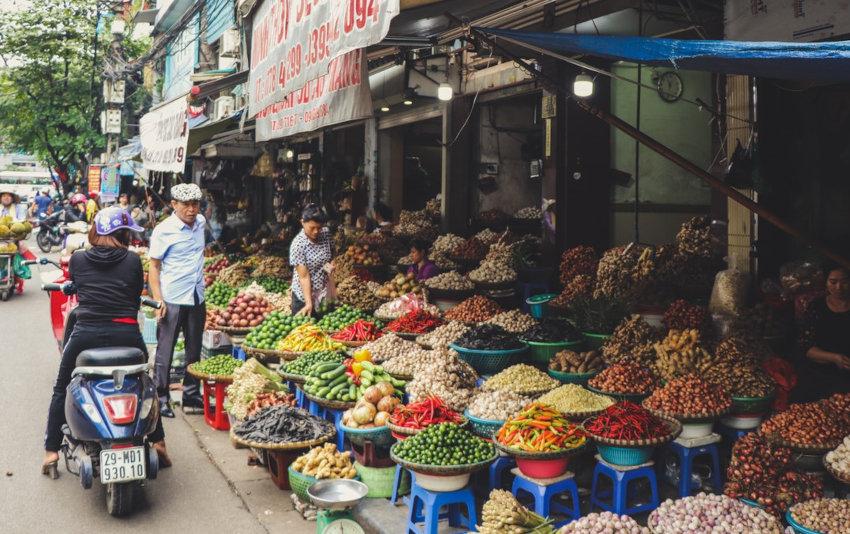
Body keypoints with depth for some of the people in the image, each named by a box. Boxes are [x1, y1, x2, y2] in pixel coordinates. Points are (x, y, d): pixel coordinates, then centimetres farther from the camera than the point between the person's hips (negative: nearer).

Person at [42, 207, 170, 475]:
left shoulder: (77, 259, 6)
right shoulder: (133, 260, 4)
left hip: (86, 333, 0)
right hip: (126, 333, 0)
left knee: (61, 390, 21)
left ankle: (51, 450, 19)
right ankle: (158, 442, 22)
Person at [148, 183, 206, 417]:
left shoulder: (201, 222, 6)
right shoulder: (164, 230, -11)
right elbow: (153, 266, -9)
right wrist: (158, 300, -17)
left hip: (197, 298, 6)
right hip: (172, 300, -6)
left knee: (194, 351, 12)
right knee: (165, 352, 1)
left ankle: (191, 397, 21)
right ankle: (160, 398, 10)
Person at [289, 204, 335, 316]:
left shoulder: (326, 233, -6)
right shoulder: (298, 244, -22)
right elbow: (304, 276, -23)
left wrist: (330, 265, -7)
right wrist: (308, 303, -29)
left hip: (324, 292, 5)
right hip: (305, 295, -5)